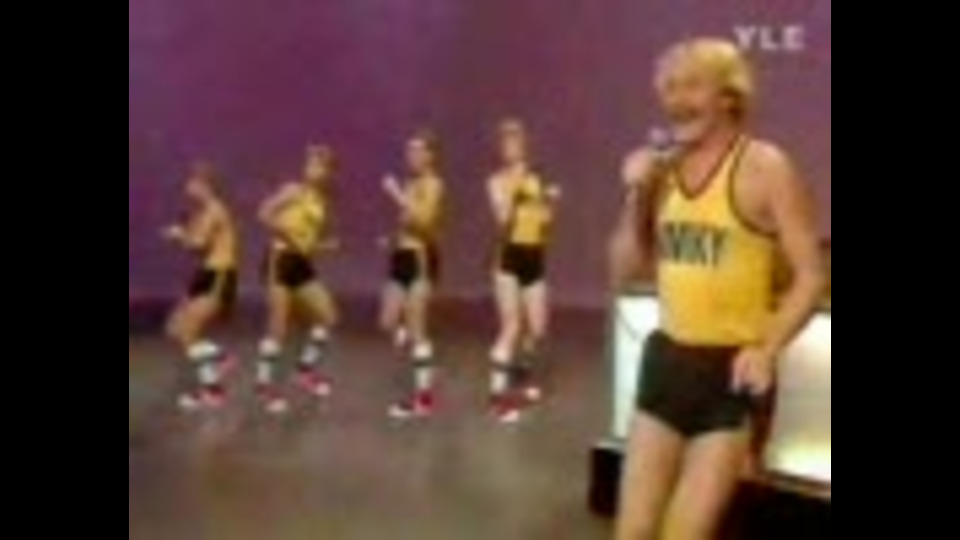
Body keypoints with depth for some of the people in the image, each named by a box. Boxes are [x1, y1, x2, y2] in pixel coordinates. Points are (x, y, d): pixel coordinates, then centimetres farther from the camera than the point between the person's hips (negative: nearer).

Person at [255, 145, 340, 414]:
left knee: (328, 316, 6)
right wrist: (287, 237, -20)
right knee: (279, 327, -6)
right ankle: (265, 384, 5)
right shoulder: (295, 191, -7)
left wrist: (326, 245, 0)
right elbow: (265, 213, -20)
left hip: (302, 263, 8)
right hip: (282, 259, -7)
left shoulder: (323, 201, 13)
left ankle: (308, 367, 22)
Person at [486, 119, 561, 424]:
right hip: (510, 257, -5)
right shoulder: (498, 182, -2)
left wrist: (549, 203, -4)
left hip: (535, 258, 5)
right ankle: (498, 394, -8)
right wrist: (514, 191, -22)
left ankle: (521, 376, 34)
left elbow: (545, 224, 12)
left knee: (538, 329, 9)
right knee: (511, 327, -11)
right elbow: (503, 219, -17)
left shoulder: (535, 181, 12)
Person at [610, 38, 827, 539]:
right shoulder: (661, 169, 6)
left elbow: (811, 276, -10)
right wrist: (636, 197, -3)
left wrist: (767, 350, -22)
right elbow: (626, 269, 11)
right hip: (667, 360, 5)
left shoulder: (765, 168, -10)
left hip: (731, 370, -5)